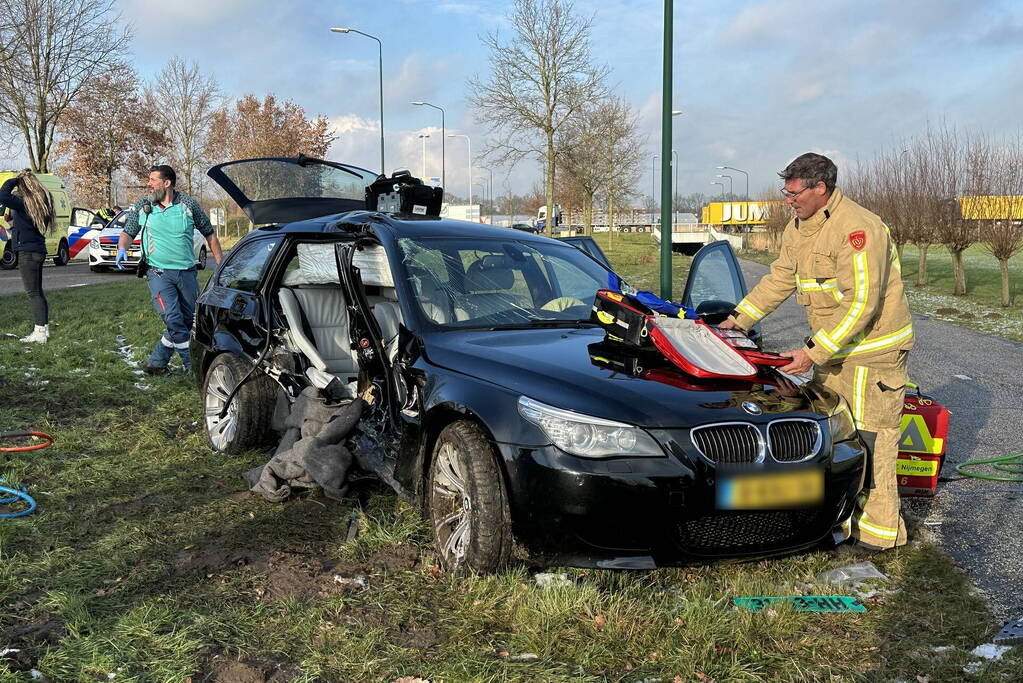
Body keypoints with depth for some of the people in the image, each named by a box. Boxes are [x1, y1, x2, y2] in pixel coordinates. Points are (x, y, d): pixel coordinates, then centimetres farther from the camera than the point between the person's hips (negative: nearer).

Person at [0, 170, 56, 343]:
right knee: (38, 292, 15)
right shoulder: (42, 202, 10)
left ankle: (40, 332, -6)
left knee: (33, 293, -6)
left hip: (27, 252, -9)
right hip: (39, 251, 9)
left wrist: (16, 179, -15)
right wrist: (15, 223, 19)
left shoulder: (24, 203, -16)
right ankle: (44, 329, 20)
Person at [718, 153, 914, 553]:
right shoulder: (798, 228, 8)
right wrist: (739, 319, 11)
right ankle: (843, 515, 24)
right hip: (830, 350, 9)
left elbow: (861, 305, -26)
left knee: (869, 440, -5)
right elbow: (779, 280, 18)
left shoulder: (857, 228, -23)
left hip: (872, 351, -9)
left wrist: (814, 352, -26)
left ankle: (879, 530, 5)